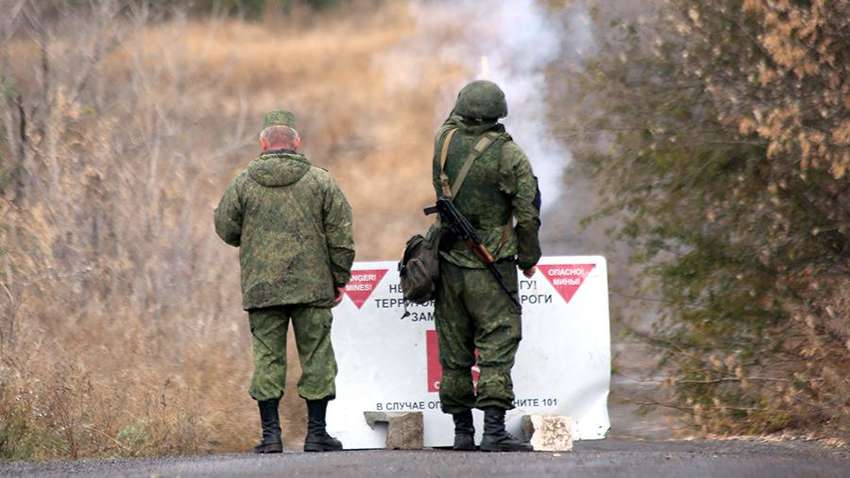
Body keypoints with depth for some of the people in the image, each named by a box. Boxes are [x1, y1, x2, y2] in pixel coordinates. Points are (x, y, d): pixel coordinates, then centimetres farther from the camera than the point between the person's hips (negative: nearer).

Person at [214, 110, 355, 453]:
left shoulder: (243, 184, 0)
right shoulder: (320, 182, 0)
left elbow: (226, 229, 7)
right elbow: (340, 235, 0)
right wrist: (339, 277, 10)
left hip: (261, 288, 1)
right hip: (313, 285, -1)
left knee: (267, 357, 5)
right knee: (316, 356, 6)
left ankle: (270, 434, 1)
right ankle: (316, 433, 6)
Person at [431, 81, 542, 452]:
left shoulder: (446, 140, -1)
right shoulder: (508, 156, -11)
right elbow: (529, 213, -8)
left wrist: (465, 108, 43)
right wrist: (528, 257, 5)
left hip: (449, 264, 4)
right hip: (491, 268, -4)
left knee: (454, 351, 10)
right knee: (497, 346, -6)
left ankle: (462, 431, 13)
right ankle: (494, 430, -16)